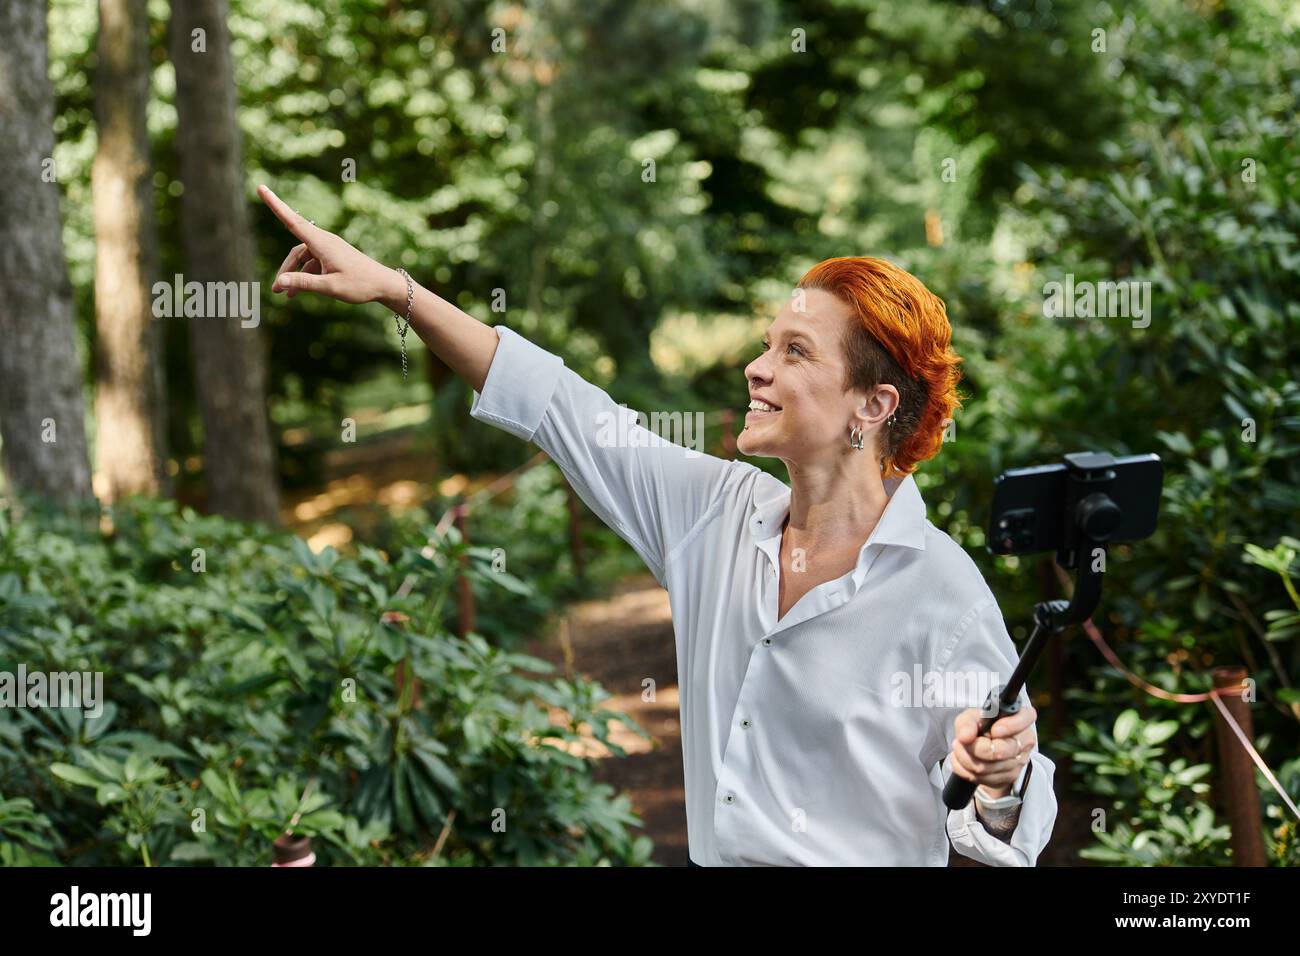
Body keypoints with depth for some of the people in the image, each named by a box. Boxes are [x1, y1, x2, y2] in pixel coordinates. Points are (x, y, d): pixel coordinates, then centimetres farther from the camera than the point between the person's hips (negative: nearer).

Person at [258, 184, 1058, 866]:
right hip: (713, 856, 5)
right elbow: (562, 410, 8)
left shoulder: (940, 588, -14)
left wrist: (1001, 782, -31)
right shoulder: (719, 510, 2)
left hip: (867, 860, -5)